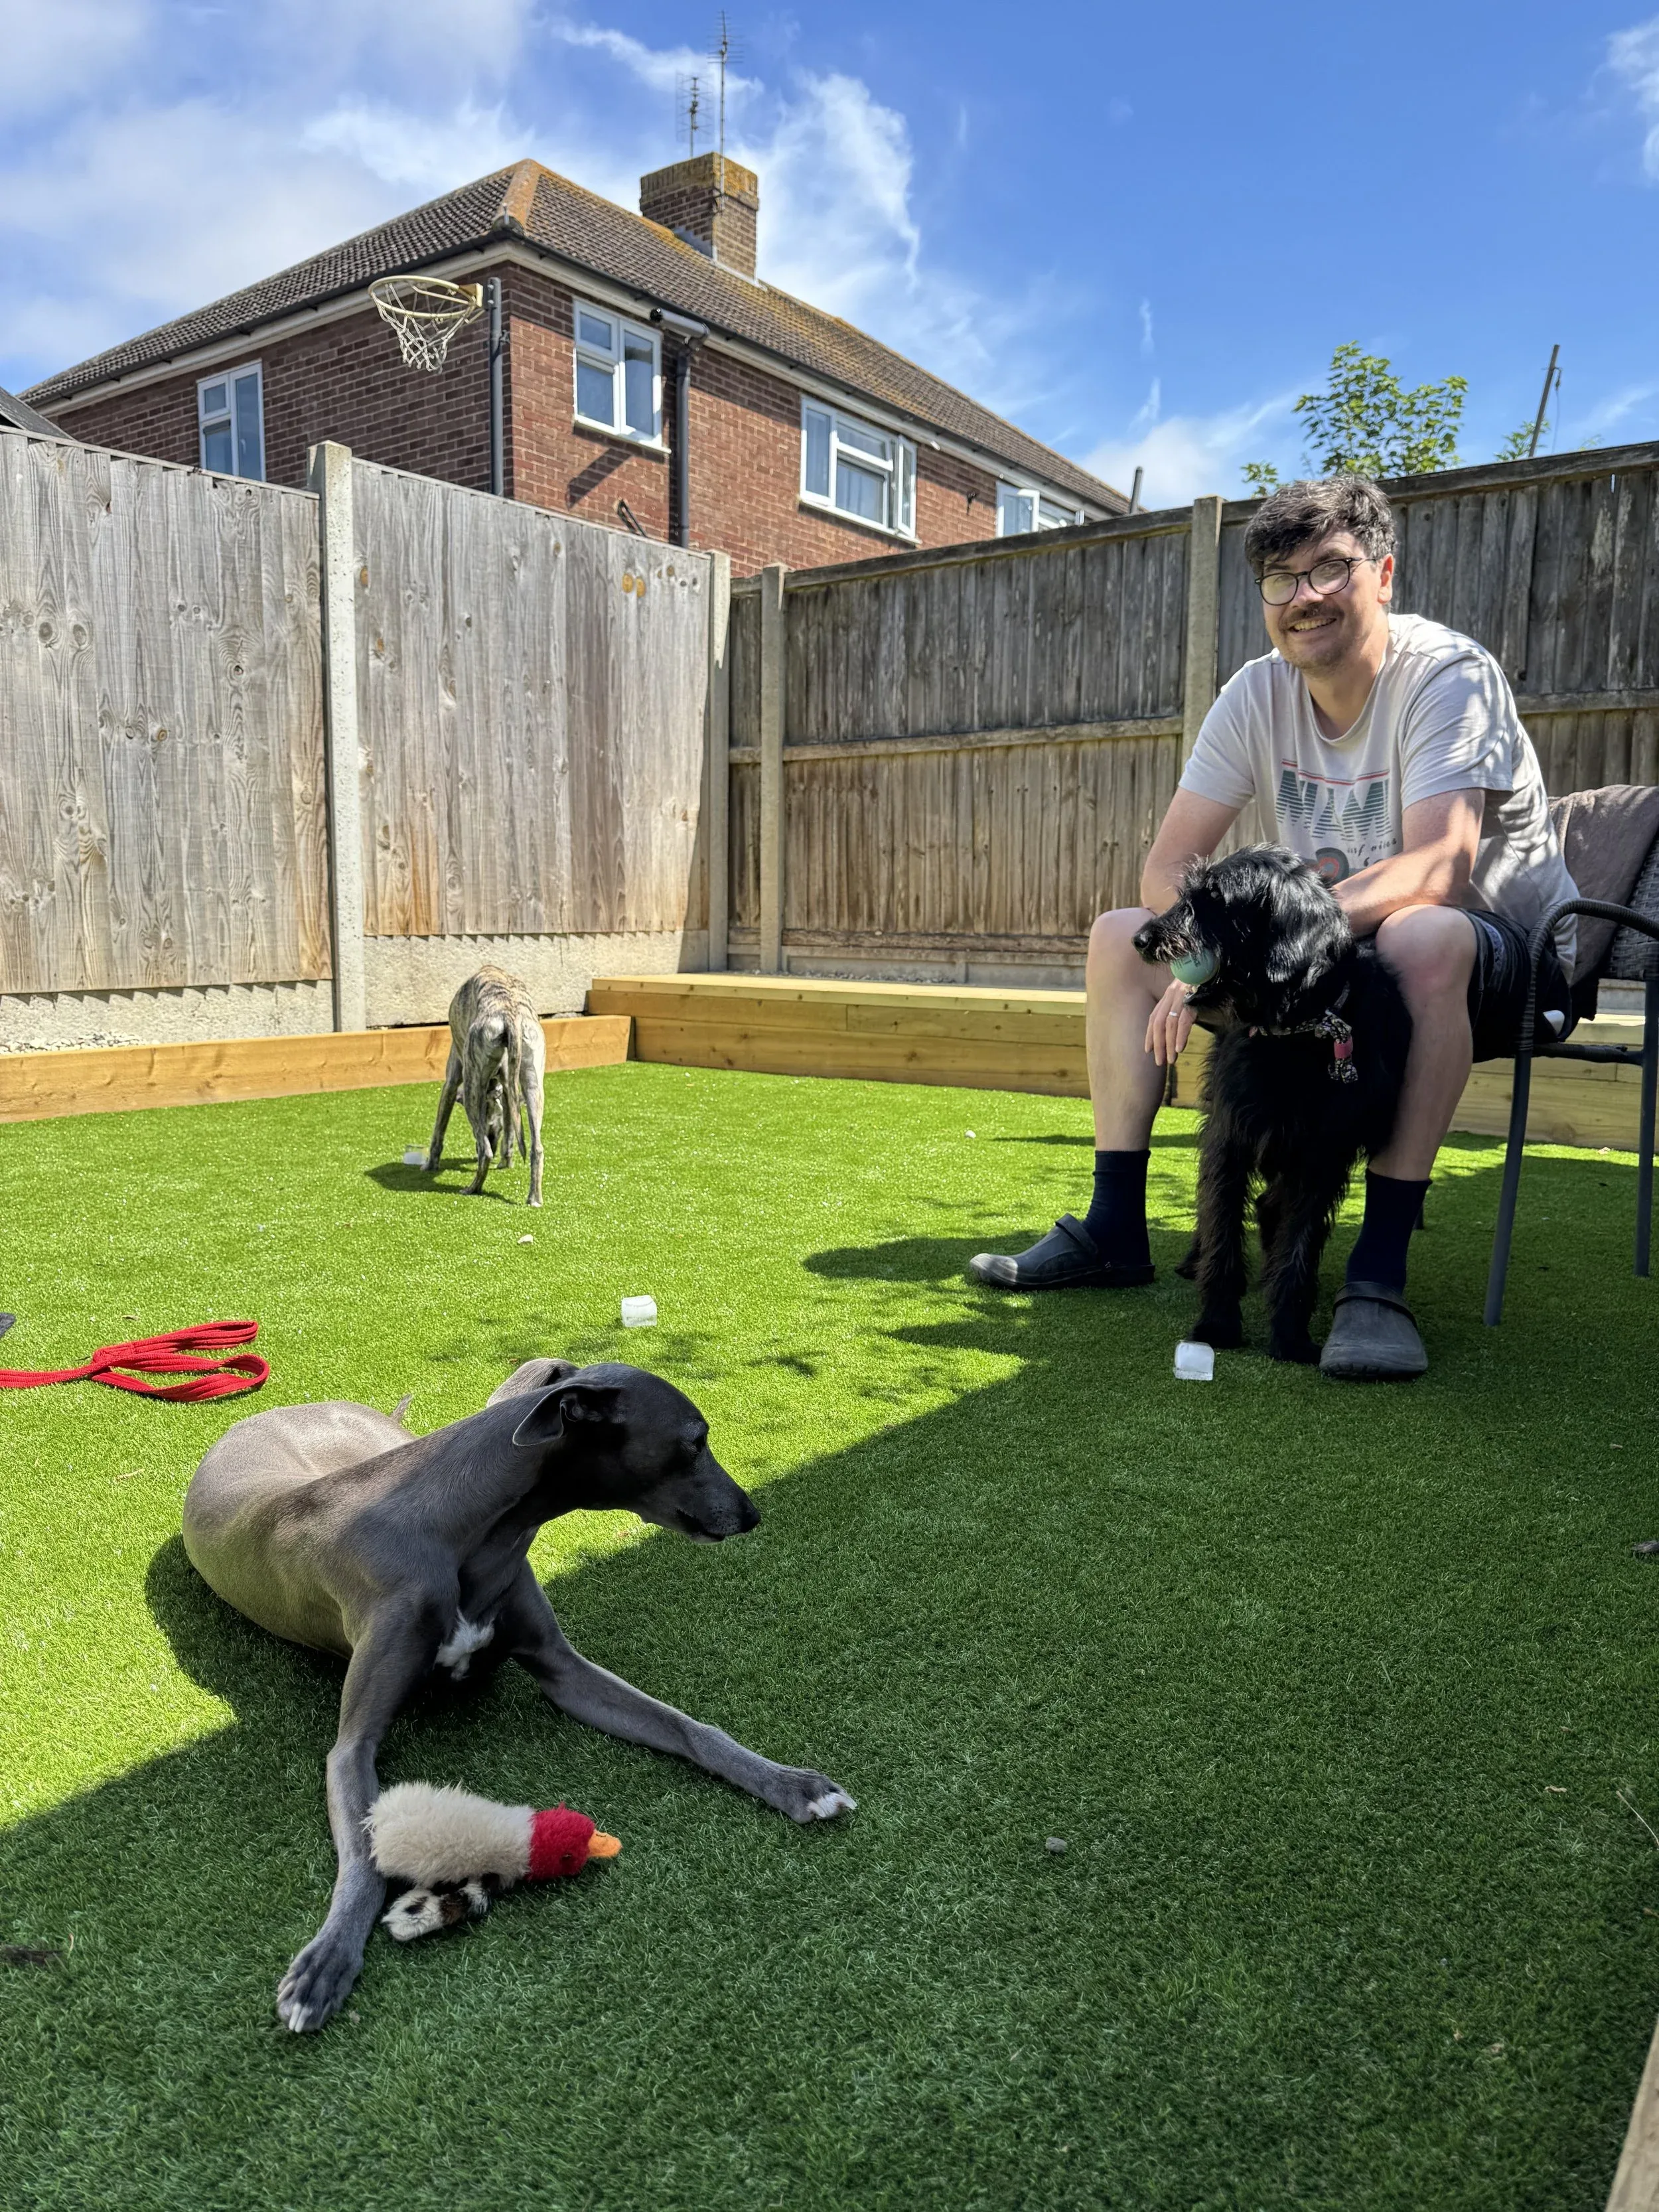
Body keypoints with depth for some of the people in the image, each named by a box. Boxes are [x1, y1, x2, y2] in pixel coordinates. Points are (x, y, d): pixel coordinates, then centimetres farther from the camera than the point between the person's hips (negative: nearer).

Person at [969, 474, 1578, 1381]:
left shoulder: (1449, 674, -20)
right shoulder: (1258, 694, -3)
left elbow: (1437, 871, -35)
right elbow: (1167, 869, -8)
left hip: (1499, 957, -6)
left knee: (1420, 936, -41)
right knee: (1119, 937, -4)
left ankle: (1379, 1275, -34)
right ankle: (1114, 1233, -3)